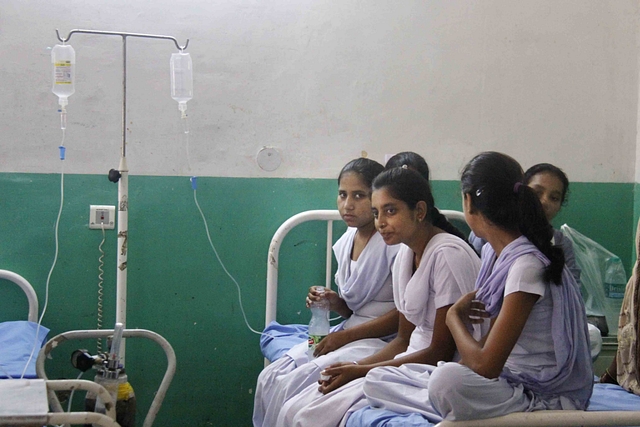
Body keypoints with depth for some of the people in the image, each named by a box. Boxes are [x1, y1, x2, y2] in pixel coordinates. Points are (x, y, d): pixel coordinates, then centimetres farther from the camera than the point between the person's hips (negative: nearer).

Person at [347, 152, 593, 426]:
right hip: (507, 380, 9)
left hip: (547, 398, -9)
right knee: (377, 380, 2)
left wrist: (453, 316, -8)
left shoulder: (527, 264, -22)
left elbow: (484, 365, -25)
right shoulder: (495, 251, 7)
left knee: (449, 380, -39)